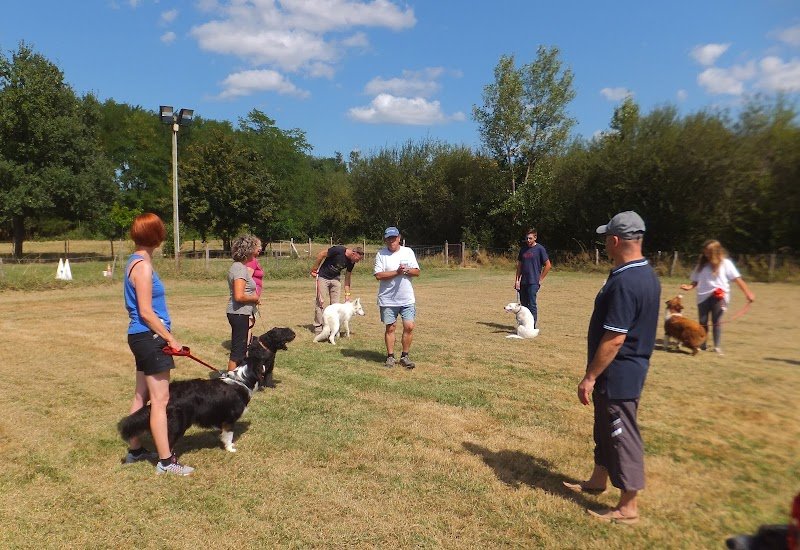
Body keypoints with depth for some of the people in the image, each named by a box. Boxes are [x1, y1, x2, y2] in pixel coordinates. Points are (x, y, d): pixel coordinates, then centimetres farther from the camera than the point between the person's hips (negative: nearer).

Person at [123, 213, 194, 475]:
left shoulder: (136, 262, 12)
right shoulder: (143, 266, -17)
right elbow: (146, 311, -19)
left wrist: (166, 336, 19)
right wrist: (170, 338, -15)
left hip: (143, 338, 10)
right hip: (150, 337, -10)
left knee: (142, 396, 18)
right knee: (160, 400, -4)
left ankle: (134, 449, 30)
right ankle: (166, 461, 2)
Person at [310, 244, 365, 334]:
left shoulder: (351, 262, -9)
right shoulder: (338, 250, -28)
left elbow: (347, 278, -1)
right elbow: (321, 254, -16)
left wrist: (347, 295, -6)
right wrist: (314, 269, -8)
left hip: (335, 279, 5)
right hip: (323, 277, -5)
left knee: (335, 303, 2)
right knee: (320, 302, -3)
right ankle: (318, 327, 4)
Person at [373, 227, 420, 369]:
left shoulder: (408, 251, 6)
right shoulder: (381, 254, -2)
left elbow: (417, 272, 4)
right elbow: (378, 275, -12)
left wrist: (406, 270, -16)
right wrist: (397, 272, -20)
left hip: (407, 298, 2)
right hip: (388, 299, -2)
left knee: (409, 326, -2)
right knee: (390, 328, 7)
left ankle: (404, 356, 13)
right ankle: (390, 357, 20)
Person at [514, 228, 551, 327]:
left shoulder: (540, 249, -5)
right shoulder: (523, 249, 11)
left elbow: (548, 265, -5)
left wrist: (540, 279, -5)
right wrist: (517, 280, 7)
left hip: (533, 282, -6)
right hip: (523, 282, 6)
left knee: (532, 305, -6)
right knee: (523, 305, 10)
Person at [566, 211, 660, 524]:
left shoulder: (623, 282, -26)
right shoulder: (647, 275, 6)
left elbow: (615, 339, -26)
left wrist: (590, 377, -19)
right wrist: (596, 334, 23)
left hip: (617, 373, -10)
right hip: (629, 369, 10)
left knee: (622, 436, 4)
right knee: (606, 428, 23)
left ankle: (628, 508, 19)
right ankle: (598, 481, 42)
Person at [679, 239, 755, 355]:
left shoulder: (725, 263, -2)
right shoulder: (702, 263, 10)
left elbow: (737, 278, -9)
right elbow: (696, 280, 13)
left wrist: (747, 293, -19)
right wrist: (690, 286, -9)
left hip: (719, 297, -3)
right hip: (703, 296, 3)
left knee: (717, 322, 0)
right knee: (703, 322, 6)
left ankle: (717, 346, 8)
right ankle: (701, 344, 15)